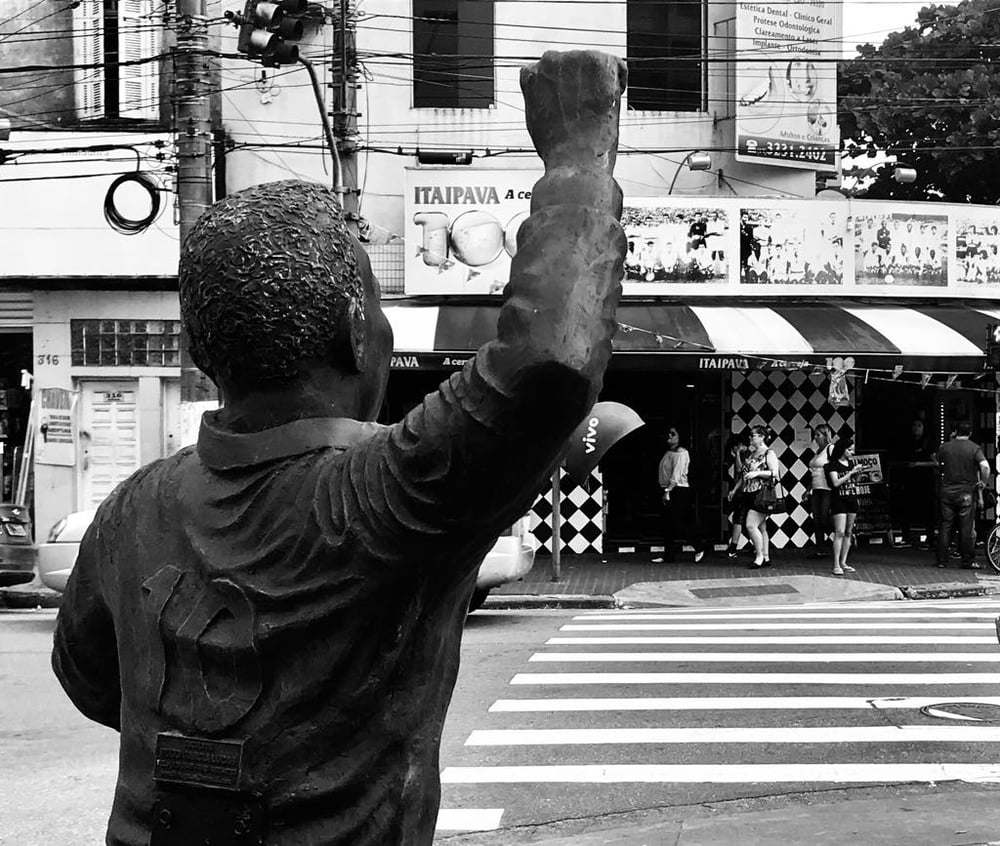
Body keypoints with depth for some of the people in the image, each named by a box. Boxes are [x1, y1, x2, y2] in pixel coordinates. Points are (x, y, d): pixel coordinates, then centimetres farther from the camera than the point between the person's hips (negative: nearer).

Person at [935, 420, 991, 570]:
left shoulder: (945, 447, 2)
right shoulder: (974, 448, -6)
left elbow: (936, 462, 15)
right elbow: (985, 466, -19)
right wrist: (983, 482, -6)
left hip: (947, 491, 2)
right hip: (967, 492, -2)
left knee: (945, 527, 7)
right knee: (966, 528, 3)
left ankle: (942, 560, 8)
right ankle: (968, 561, 5)